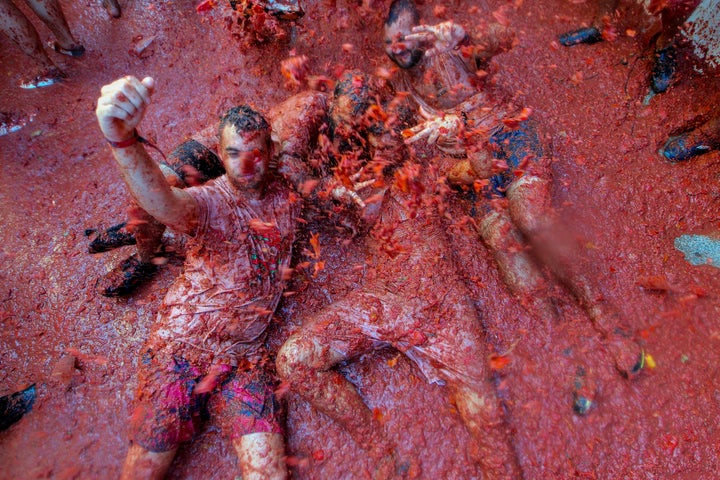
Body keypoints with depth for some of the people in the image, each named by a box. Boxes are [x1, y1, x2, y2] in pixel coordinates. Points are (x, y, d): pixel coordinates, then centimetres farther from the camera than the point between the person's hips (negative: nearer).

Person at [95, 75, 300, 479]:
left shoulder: (285, 197, 2)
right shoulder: (210, 201, -14)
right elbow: (164, 202, -38)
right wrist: (123, 139, -58)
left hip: (245, 355, 3)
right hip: (182, 345, -2)